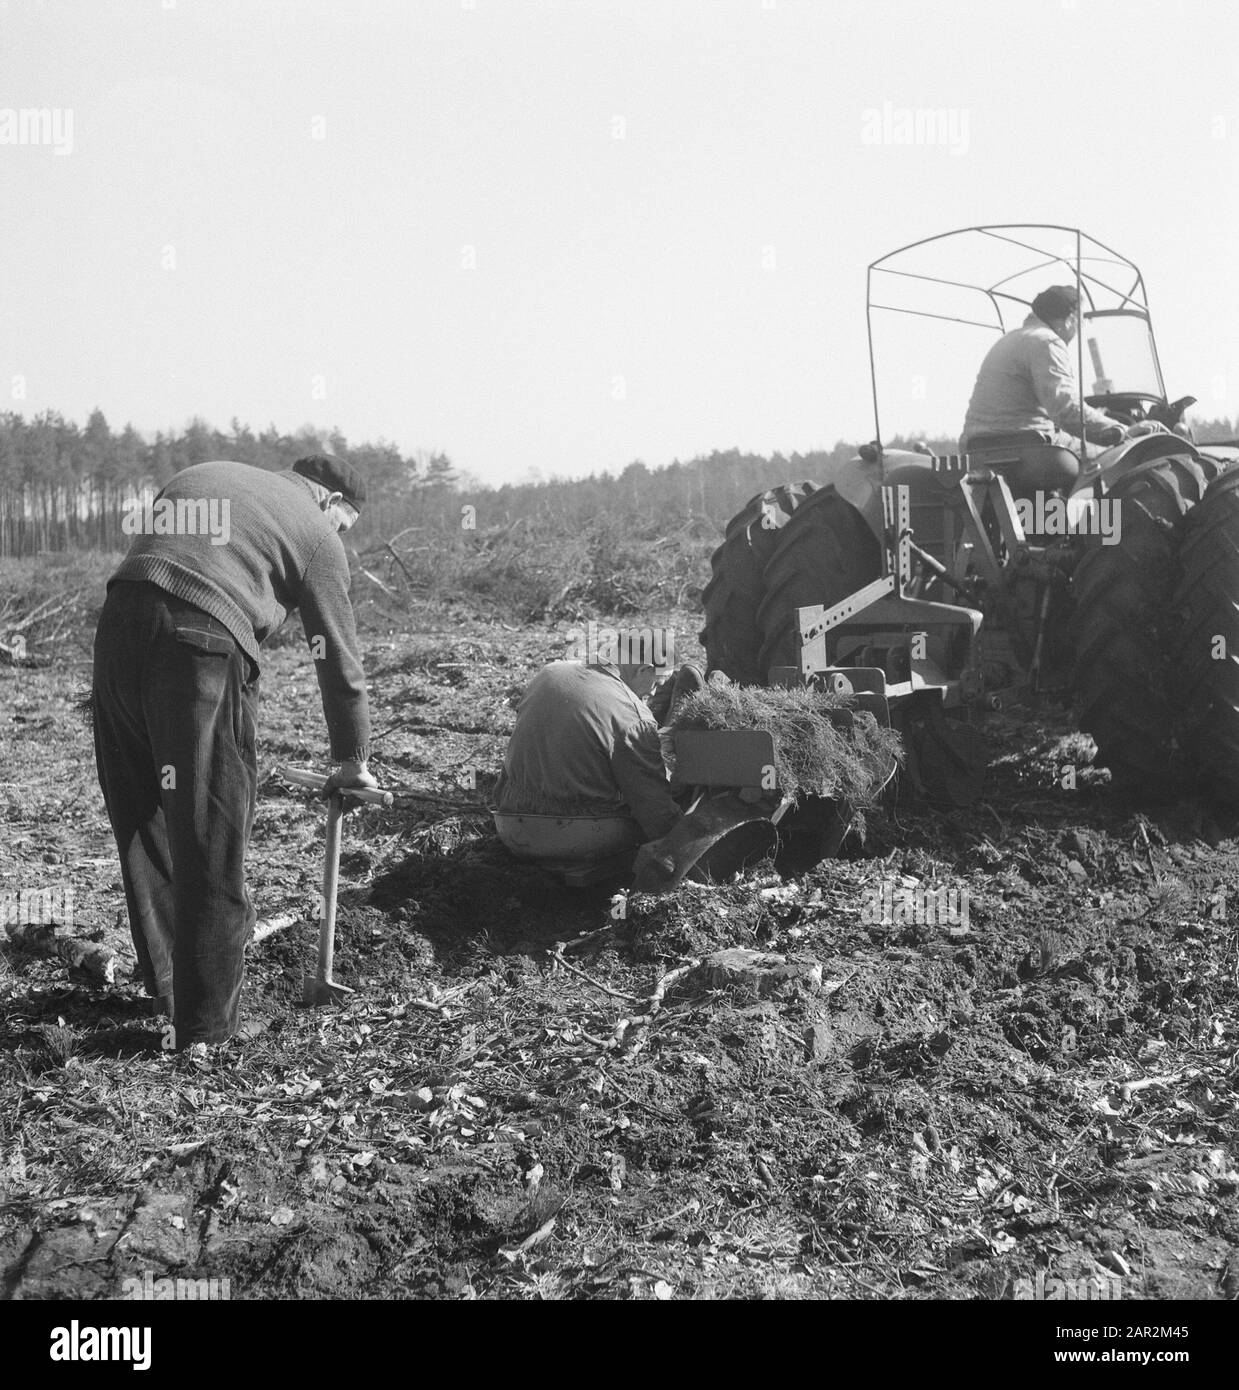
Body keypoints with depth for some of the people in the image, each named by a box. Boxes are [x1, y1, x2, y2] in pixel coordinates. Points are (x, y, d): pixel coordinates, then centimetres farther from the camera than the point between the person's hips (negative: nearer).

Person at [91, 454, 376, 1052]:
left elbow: (150, 558, 20)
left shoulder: (200, 475, 28)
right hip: (202, 644, -6)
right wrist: (352, 761, 27)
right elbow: (339, 658, 15)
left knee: (142, 823, 18)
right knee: (210, 845, 2)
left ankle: (166, 987, 30)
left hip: (118, 626, 6)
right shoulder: (317, 533, 12)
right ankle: (205, 1025, 8)